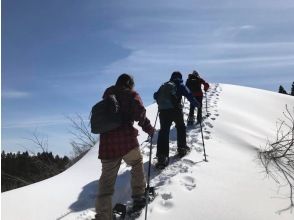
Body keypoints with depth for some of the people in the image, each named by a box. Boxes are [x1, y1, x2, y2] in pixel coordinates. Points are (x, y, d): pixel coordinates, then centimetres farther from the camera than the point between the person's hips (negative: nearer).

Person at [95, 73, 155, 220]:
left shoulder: (107, 94, 20)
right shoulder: (131, 94, 5)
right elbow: (140, 114, -10)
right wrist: (149, 129, -3)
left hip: (106, 141, 4)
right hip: (126, 139, -4)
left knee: (106, 182, 7)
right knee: (137, 164, 24)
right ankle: (138, 198, 24)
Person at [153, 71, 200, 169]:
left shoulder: (164, 85, 18)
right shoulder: (180, 85, 7)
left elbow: (155, 96, 22)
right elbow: (189, 95, -2)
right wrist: (196, 104, 10)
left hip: (163, 111, 3)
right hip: (175, 110, -2)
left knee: (163, 132, 0)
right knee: (181, 127, 23)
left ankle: (162, 157, -9)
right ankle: (182, 148, 32)